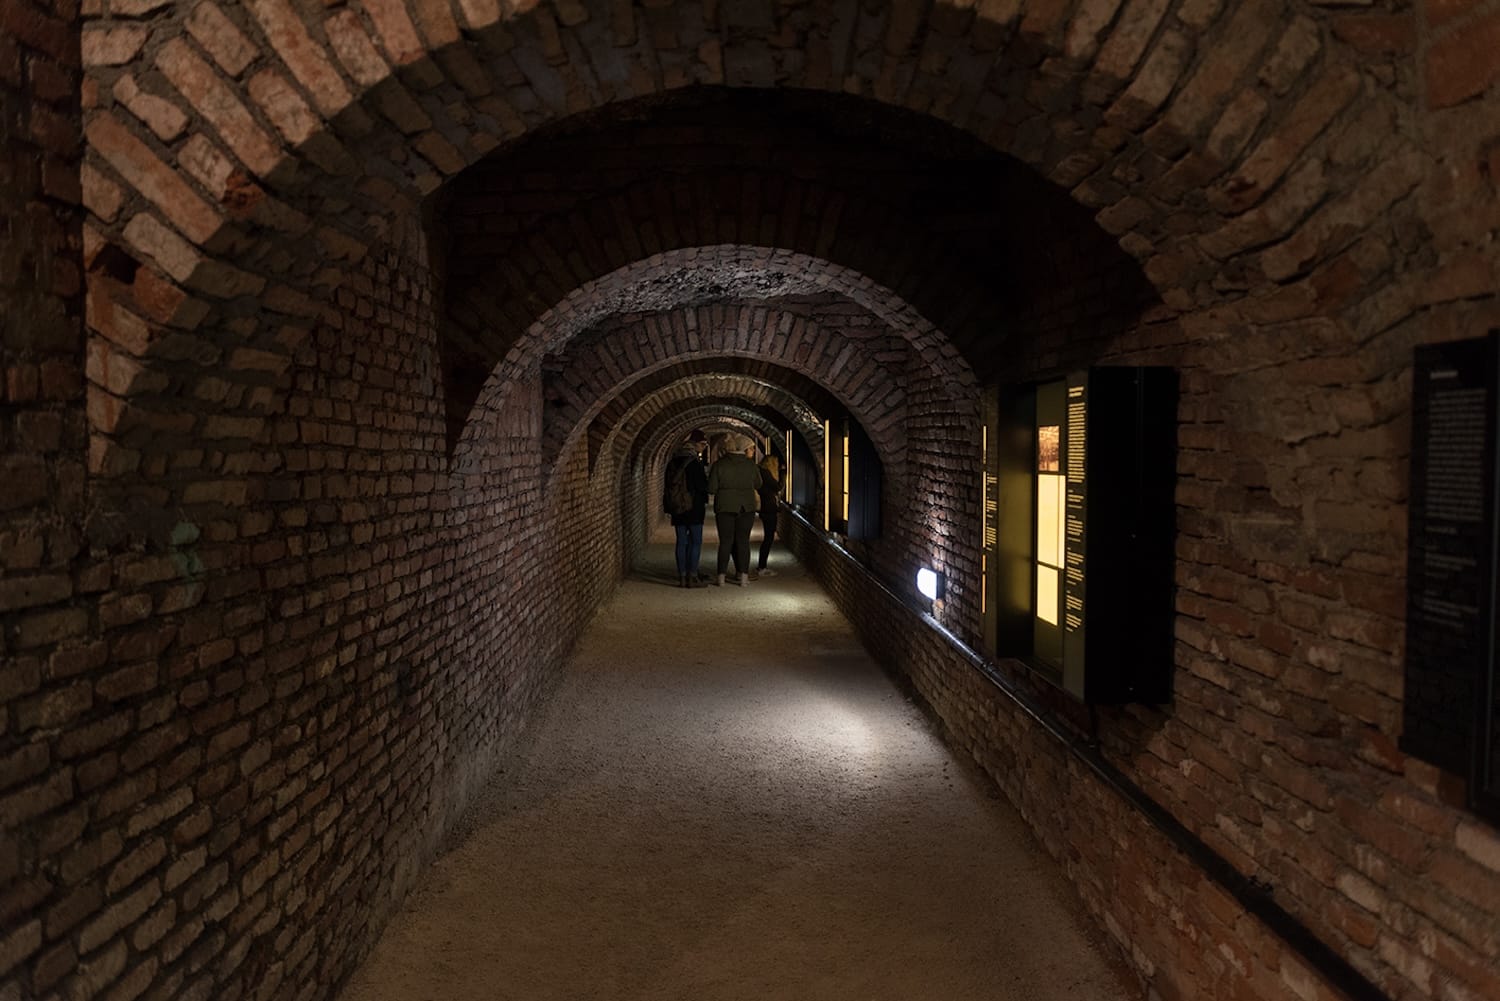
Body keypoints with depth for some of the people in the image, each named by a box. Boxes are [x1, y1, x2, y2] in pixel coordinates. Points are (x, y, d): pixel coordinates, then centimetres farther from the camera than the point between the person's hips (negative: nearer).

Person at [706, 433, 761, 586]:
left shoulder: (719, 464, -6)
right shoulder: (751, 465, -2)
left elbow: (711, 488, -7)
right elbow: (758, 485, 10)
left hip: (725, 507, 0)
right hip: (746, 506, 0)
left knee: (725, 541, 5)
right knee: (743, 541, 6)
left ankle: (721, 576, 5)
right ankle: (743, 576, 4)